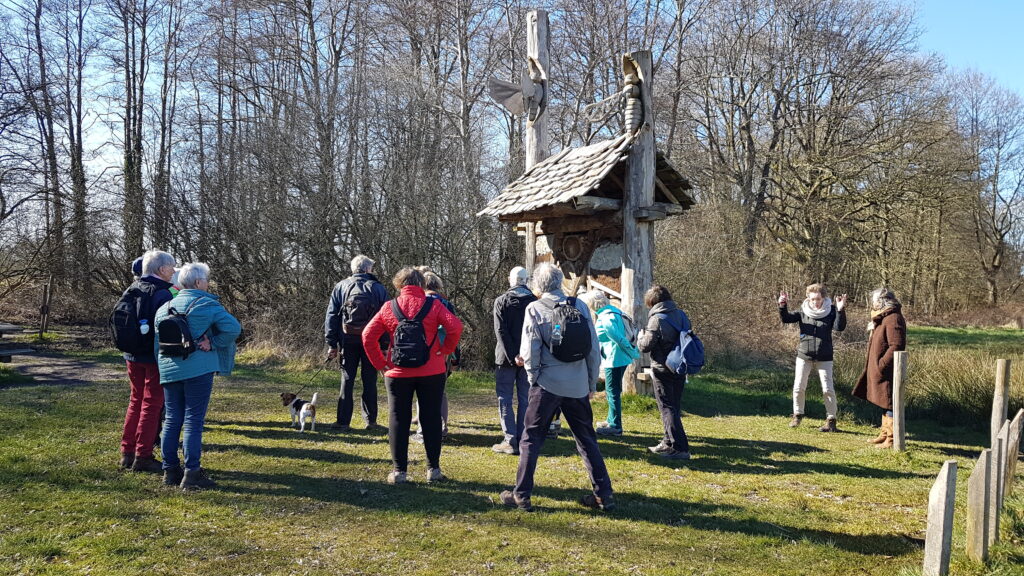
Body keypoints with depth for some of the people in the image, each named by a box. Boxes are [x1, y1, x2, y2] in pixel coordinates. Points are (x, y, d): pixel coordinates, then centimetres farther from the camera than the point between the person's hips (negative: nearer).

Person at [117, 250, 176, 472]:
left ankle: (128, 453, 21)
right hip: (155, 357, -8)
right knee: (152, 404, 0)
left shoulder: (132, 290, 8)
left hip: (133, 356, 8)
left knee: (136, 401, 17)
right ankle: (143, 456, 2)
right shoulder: (162, 294, -17)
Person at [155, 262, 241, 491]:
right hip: (198, 369, -6)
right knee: (193, 421, -4)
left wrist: (163, 364, 18)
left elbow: (157, 341, 14)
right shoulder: (207, 305, -7)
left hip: (169, 370, 6)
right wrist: (212, 343, -9)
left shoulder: (165, 307, 13)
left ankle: (170, 470, 17)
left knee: (172, 420, 13)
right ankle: (191, 474, -4)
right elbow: (233, 328, -18)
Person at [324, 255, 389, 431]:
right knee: (369, 381, 9)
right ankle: (370, 420, 13)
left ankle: (343, 421, 4)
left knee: (347, 380, 6)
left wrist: (332, 344, 3)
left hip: (348, 340, 0)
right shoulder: (378, 288, 1)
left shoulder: (341, 287, 4)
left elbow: (331, 316, 1)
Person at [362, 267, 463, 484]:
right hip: (432, 373, 0)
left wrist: (380, 363, 3)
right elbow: (455, 327, -14)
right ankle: (433, 469, 12)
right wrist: (445, 351, -2)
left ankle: (399, 470, 10)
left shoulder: (389, 307, 1)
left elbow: (368, 336, -3)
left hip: (397, 374, 0)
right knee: (431, 419, 9)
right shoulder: (433, 305, -3)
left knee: (398, 420, 8)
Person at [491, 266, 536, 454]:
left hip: (506, 357, -3)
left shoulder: (501, 301, -5)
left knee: (505, 398, 3)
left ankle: (510, 441, -3)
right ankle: (523, 440, 9)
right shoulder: (535, 302, 2)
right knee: (525, 399, 9)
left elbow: (501, 331, -13)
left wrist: (512, 356, -14)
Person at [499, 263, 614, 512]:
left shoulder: (535, 309, -6)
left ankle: (521, 495, 9)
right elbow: (594, 347, 4)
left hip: (547, 384, -3)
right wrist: (592, 383, 12)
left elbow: (530, 350, -7)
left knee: (531, 439, 8)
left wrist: (533, 377, 8)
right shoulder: (580, 306, 3)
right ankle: (604, 494, 14)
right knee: (587, 440, 13)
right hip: (578, 386, 3)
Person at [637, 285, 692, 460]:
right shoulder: (681, 315, 6)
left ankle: (679, 448, -10)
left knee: (667, 408, -4)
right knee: (674, 406, 16)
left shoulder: (657, 319, -17)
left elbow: (645, 346, -15)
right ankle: (668, 443, 27)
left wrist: (641, 336, 4)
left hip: (663, 370, -7)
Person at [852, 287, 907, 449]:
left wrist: (882, 364, -24)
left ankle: (892, 439, 0)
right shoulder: (883, 318, 16)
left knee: (890, 403, -5)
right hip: (878, 368, 11)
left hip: (886, 370, -11)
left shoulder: (893, 319, -17)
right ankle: (885, 434, 28)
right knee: (885, 403, 18)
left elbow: (896, 346, -24)